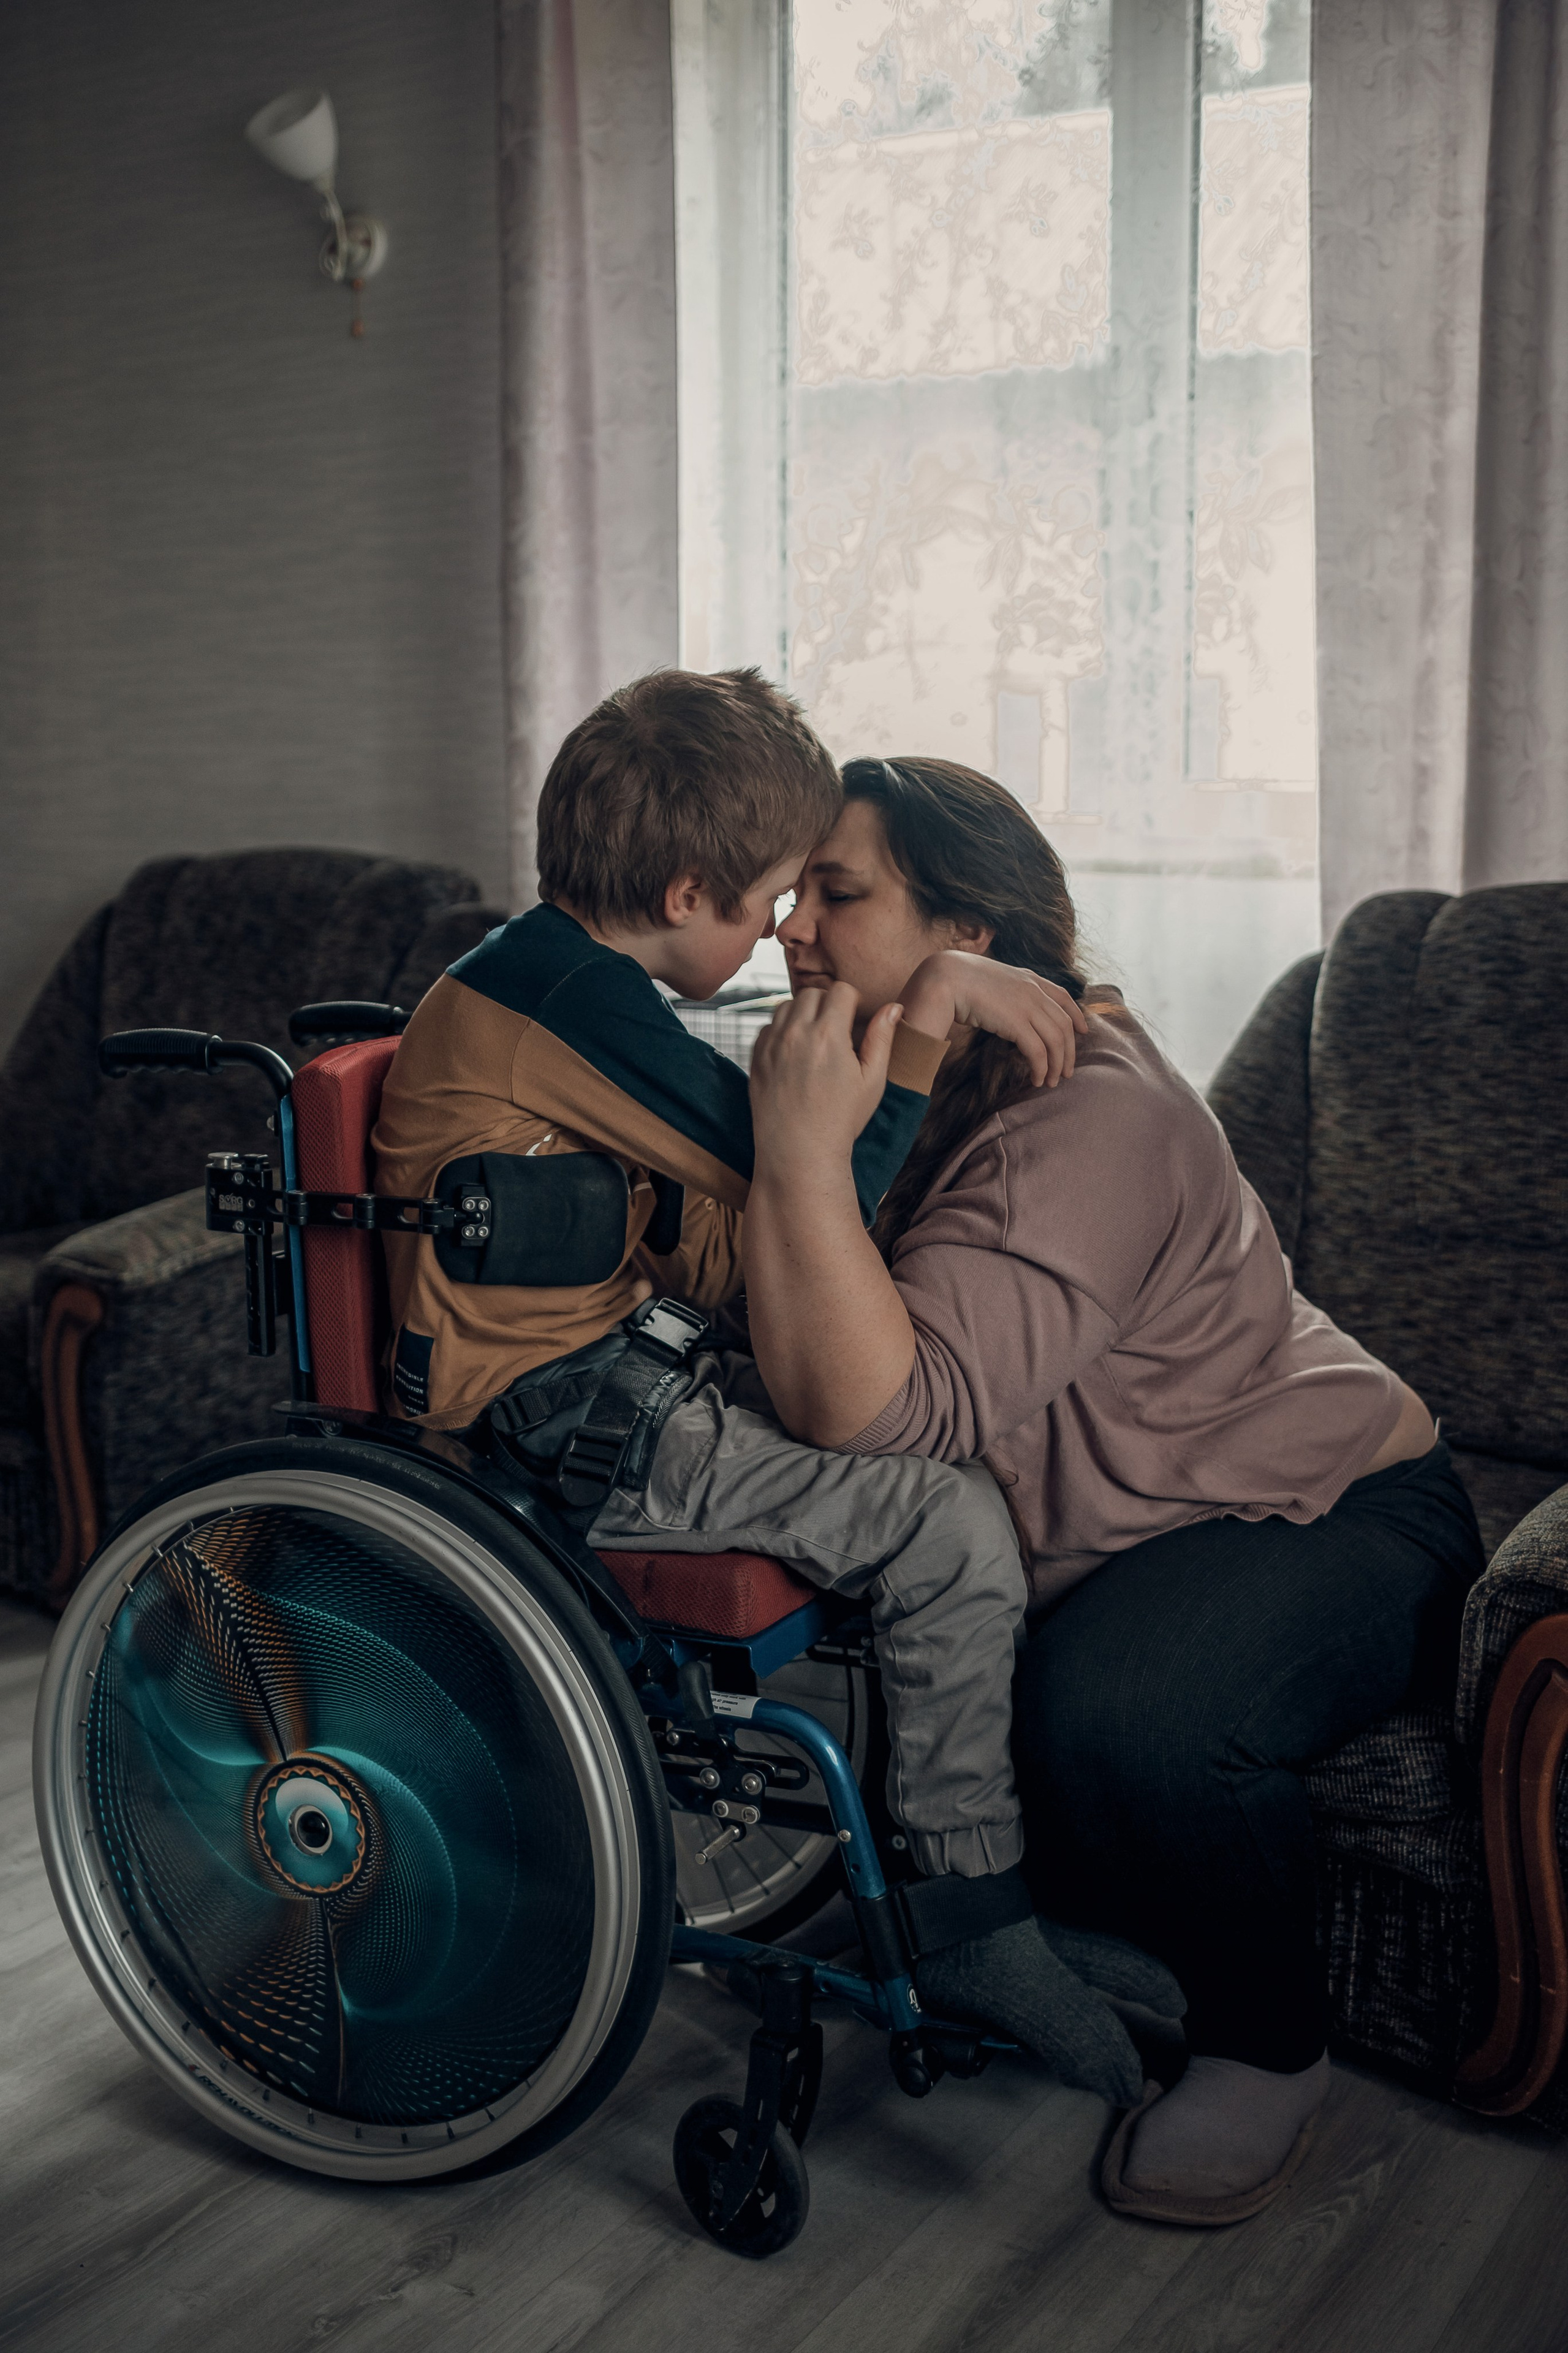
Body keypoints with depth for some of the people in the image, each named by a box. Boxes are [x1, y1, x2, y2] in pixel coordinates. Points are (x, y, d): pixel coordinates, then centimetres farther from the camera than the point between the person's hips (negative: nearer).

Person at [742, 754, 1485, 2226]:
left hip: (1330, 1520, -8)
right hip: (1093, 1537, 9)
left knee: (1120, 1712, -35)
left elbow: (883, 1413, -36)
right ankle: (1053, 1938, 14)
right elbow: (815, 1372, 4)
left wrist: (803, 1155, -37)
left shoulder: (1089, 1124, -27)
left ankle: (1267, 2048, -5)